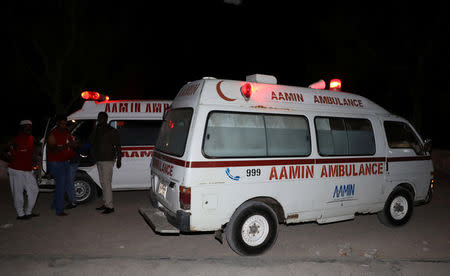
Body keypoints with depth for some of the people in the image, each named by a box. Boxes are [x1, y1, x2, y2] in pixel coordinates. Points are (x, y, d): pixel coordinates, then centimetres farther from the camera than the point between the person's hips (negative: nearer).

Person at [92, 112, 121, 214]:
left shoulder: (112, 131, -8)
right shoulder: (97, 130, 14)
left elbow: (118, 146, -9)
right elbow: (94, 144, 21)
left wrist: (119, 159, -13)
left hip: (108, 160, -8)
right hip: (99, 160, 8)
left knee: (106, 183, -10)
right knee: (103, 182, 12)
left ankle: (109, 206, -6)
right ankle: (106, 203, 21)